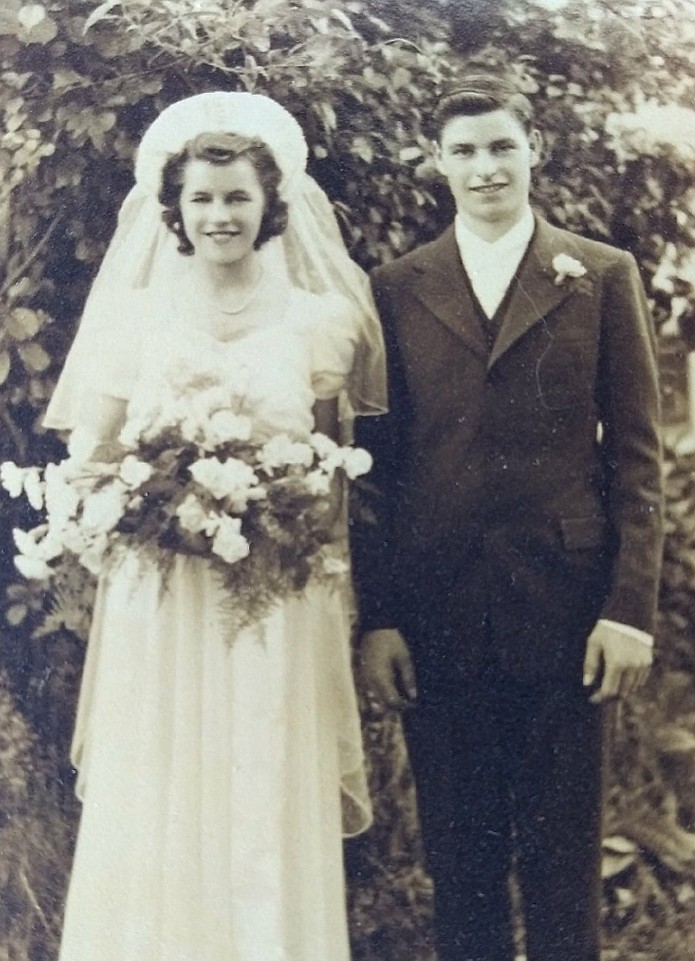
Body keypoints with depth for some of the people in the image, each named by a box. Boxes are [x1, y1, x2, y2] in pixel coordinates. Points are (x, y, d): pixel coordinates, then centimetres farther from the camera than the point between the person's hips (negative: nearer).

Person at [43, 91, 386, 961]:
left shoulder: (320, 323, 6)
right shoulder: (132, 318, 6)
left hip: (280, 620, 0)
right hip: (158, 617, 0)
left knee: (274, 834, 4)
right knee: (152, 835, 3)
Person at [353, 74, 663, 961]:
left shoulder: (603, 277, 5)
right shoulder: (396, 289, 7)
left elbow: (635, 453, 2)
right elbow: (377, 463, 5)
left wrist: (631, 608, -6)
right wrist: (376, 618, -1)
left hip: (562, 603, -1)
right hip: (436, 611, 1)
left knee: (563, 855, 9)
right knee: (458, 854, 11)